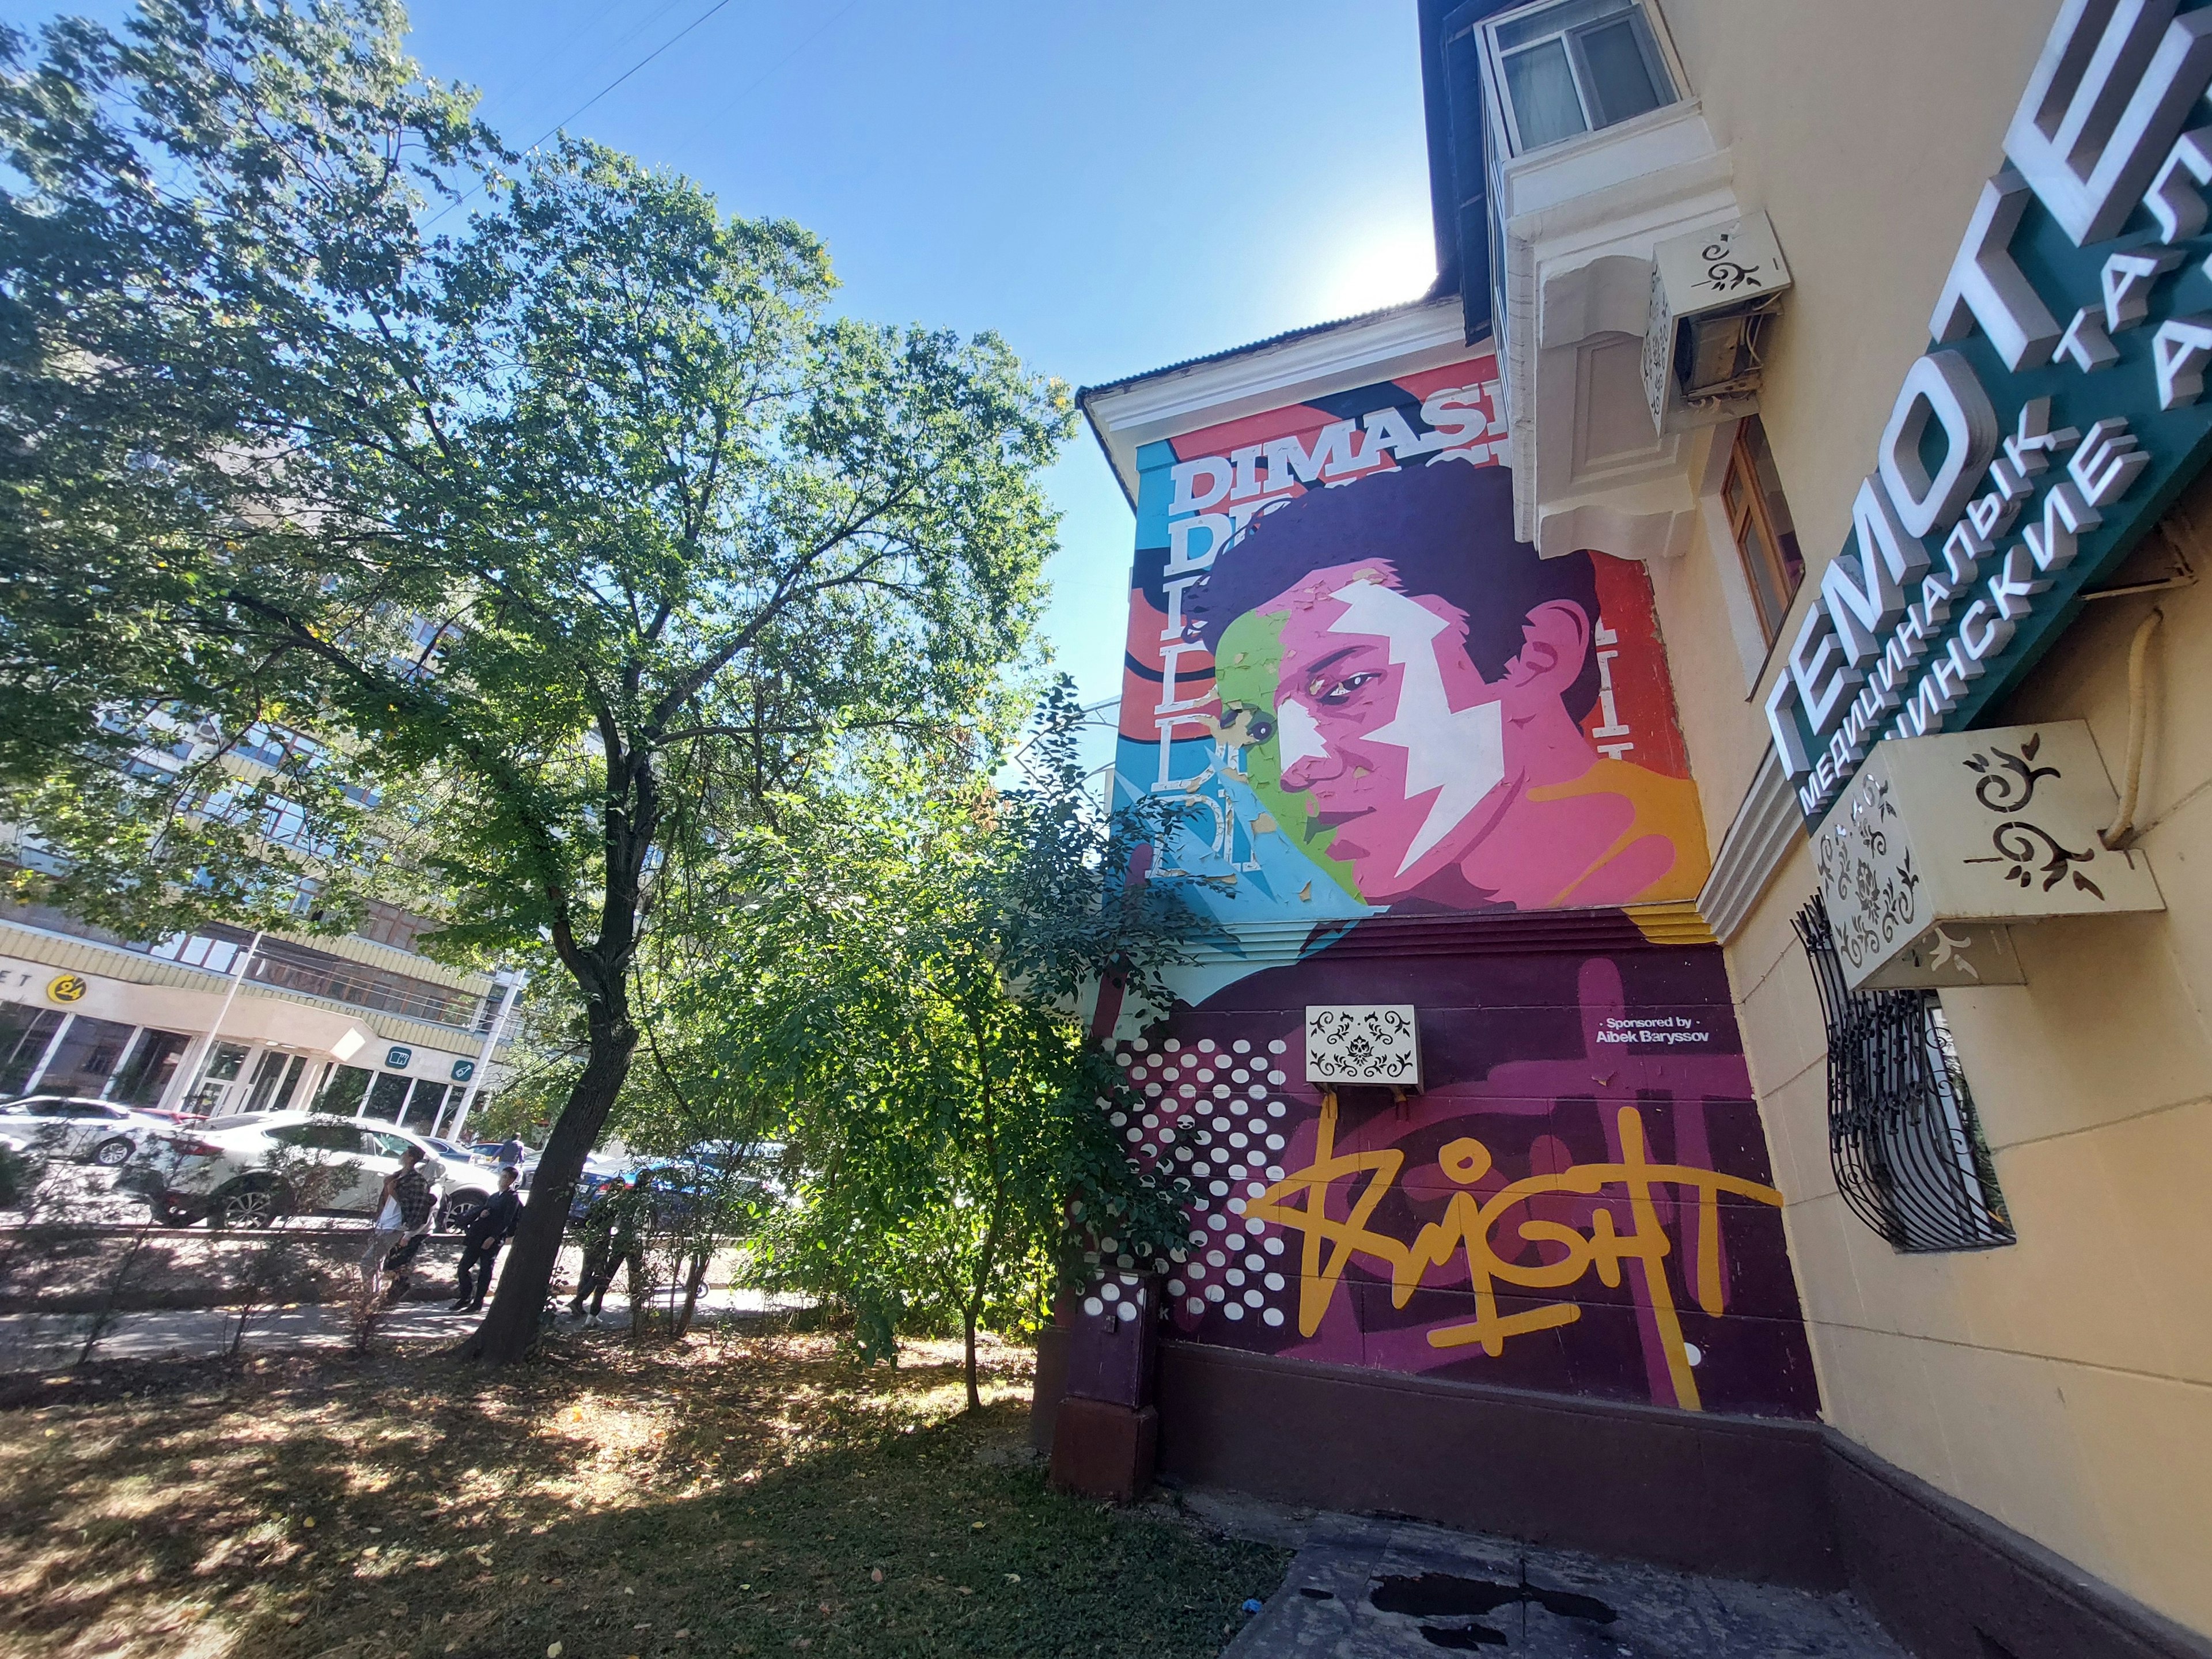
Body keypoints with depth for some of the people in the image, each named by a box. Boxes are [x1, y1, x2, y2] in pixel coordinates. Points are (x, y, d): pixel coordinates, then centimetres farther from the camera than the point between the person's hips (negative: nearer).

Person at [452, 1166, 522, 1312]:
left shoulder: (513, 1198, -7)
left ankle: (477, 1303, 9)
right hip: (478, 1237, 8)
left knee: (485, 1271, -1)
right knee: (463, 1267, 6)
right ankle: (465, 1298, 21)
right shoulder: (494, 1196, 19)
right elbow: (484, 1210, 22)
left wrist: (493, 1238, -20)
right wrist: (482, 1213, -2)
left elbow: (506, 1221, -14)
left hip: (493, 1240, -8)